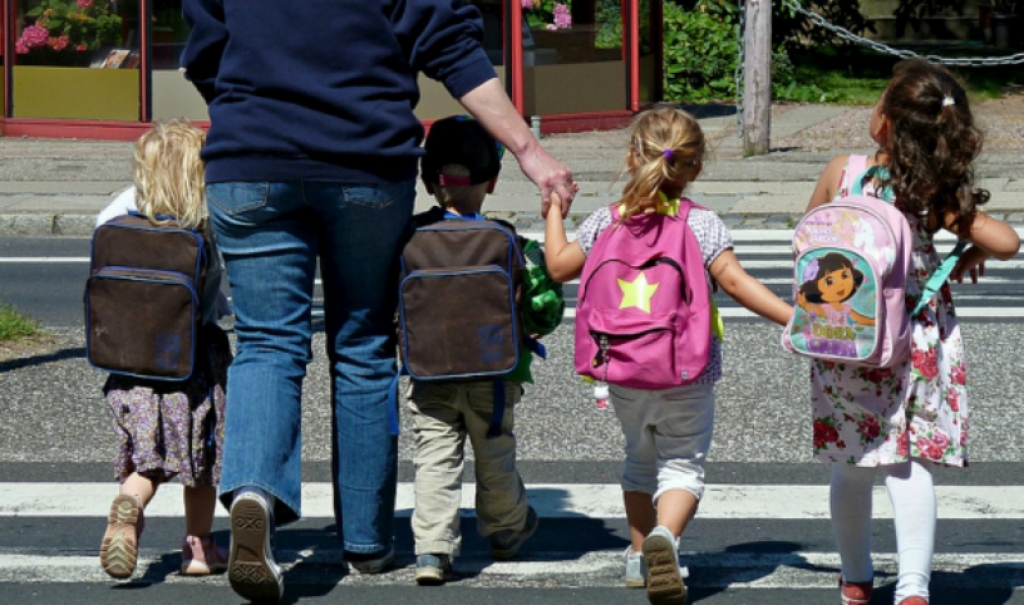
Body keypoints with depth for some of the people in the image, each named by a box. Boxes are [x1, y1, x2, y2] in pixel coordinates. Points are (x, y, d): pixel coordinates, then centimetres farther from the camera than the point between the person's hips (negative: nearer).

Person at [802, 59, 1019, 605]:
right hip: (916, 344, -1)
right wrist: (970, 258, 5)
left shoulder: (840, 173, -7)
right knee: (910, 464, 1)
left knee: (852, 468, 16)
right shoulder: (936, 195, -10)